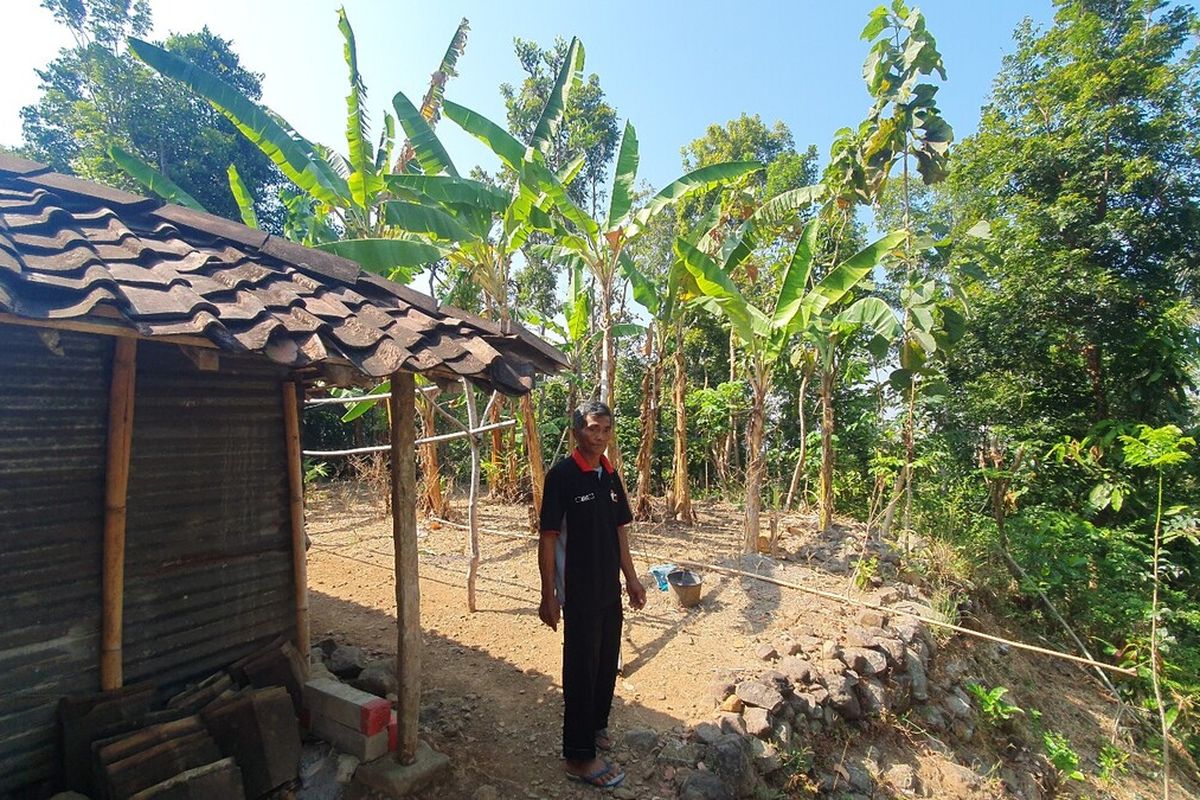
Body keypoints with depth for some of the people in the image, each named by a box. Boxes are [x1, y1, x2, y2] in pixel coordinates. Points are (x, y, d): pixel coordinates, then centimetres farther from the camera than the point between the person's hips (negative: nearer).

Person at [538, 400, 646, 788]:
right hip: (579, 592, -7)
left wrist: (631, 578, 13)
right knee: (581, 669, 5)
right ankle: (579, 755, 22)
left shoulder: (610, 475, 5)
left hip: (610, 589, 7)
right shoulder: (562, 475, -16)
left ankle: (596, 726, 42)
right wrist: (548, 595, -15)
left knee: (607, 663, 20)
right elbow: (547, 537, -15)